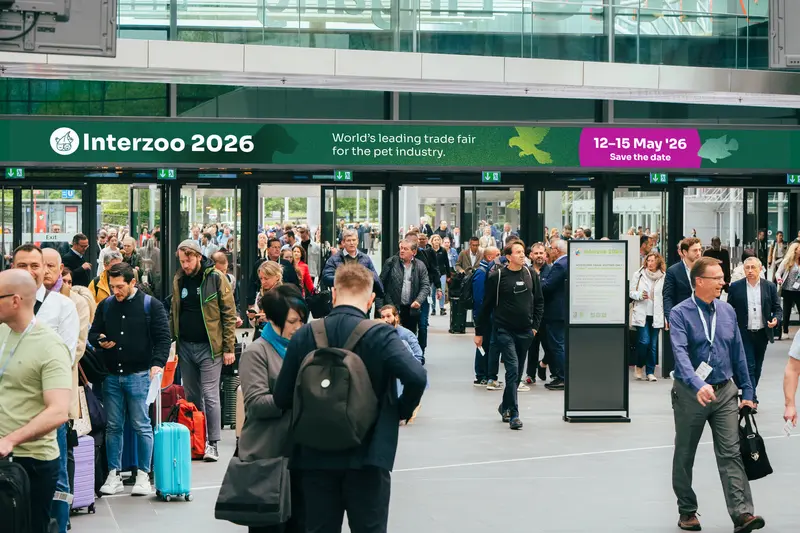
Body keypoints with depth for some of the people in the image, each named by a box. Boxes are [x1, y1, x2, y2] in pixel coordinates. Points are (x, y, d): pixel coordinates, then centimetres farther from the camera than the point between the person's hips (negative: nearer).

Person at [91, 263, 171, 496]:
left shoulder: (151, 305, -2)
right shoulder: (105, 306, 10)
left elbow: (163, 337, -3)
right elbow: (93, 332, 19)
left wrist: (157, 363, -17)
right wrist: (100, 340, -5)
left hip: (139, 374, -4)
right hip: (111, 375, 4)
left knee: (141, 425, -1)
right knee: (113, 426, 7)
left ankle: (143, 476, 7)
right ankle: (114, 475, 14)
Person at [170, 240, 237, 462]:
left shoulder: (216, 278, -7)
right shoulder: (178, 280, 8)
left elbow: (229, 315, -7)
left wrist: (228, 348, -10)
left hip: (209, 346, -5)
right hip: (185, 346, 5)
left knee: (210, 395, -5)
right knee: (191, 396, 11)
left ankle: (213, 444, 0)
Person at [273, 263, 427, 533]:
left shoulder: (304, 335, -3)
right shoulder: (379, 334, -11)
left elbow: (282, 398, -1)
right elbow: (417, 377, -25)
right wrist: (402, 411, -6)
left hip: (316, 456, 3)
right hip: (366, 456, -3)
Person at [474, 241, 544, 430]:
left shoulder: (531, 274, 5)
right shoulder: (497, 277, -6)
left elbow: (539, 301, 12)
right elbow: (487, 306, 0)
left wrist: (535, 325, 3)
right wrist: (479, 332, 2)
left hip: (525, 331, 4)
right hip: (505, 330, -4)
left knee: (518, 372, 12)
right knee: (512, 369, -13)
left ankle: (505, 406, 31)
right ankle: (513, 414, -13)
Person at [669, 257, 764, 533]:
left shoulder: (727, 311, 5)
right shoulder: (680, 313, -12)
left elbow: (738, 353, 11)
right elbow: (680, 353, -26)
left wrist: (747, 392, 10)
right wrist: (697, 385, -40)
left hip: (725, 391, 3)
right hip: (690, 394, -3)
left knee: (730, 453, -6)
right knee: (684, 456, 10)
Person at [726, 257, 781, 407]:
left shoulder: (770, 287, 2)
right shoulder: (735, 287, -1)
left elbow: (777, 309, 6)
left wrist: (776, 319, -14)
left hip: (762, 333, 3)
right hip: (744, 333, -3)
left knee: (757, 368, 12)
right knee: (749, 367, -9)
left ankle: (749, 395, 26)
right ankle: (752, 399, -8)